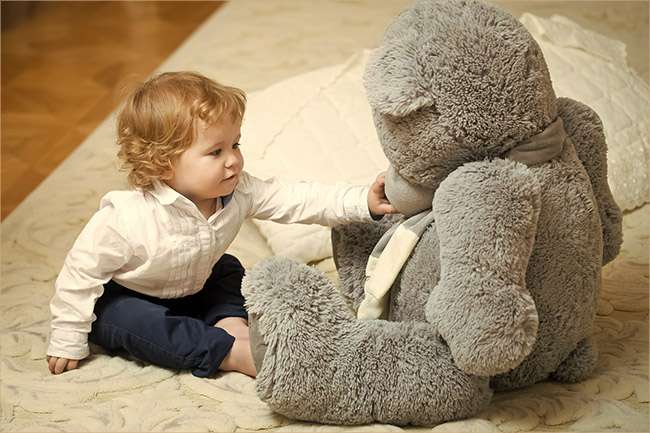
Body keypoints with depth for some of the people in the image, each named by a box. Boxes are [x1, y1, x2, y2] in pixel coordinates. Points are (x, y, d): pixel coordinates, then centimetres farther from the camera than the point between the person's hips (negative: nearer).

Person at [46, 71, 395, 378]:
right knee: (135, 323, -32)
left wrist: (363, 202, -34)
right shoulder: (126, 219, -37)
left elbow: (298, 200, -22)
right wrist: (67, 341, -21)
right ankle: (232, 351, -26)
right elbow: (82, 271, -27)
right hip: (120, 300, -6)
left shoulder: (238, 192, -21)